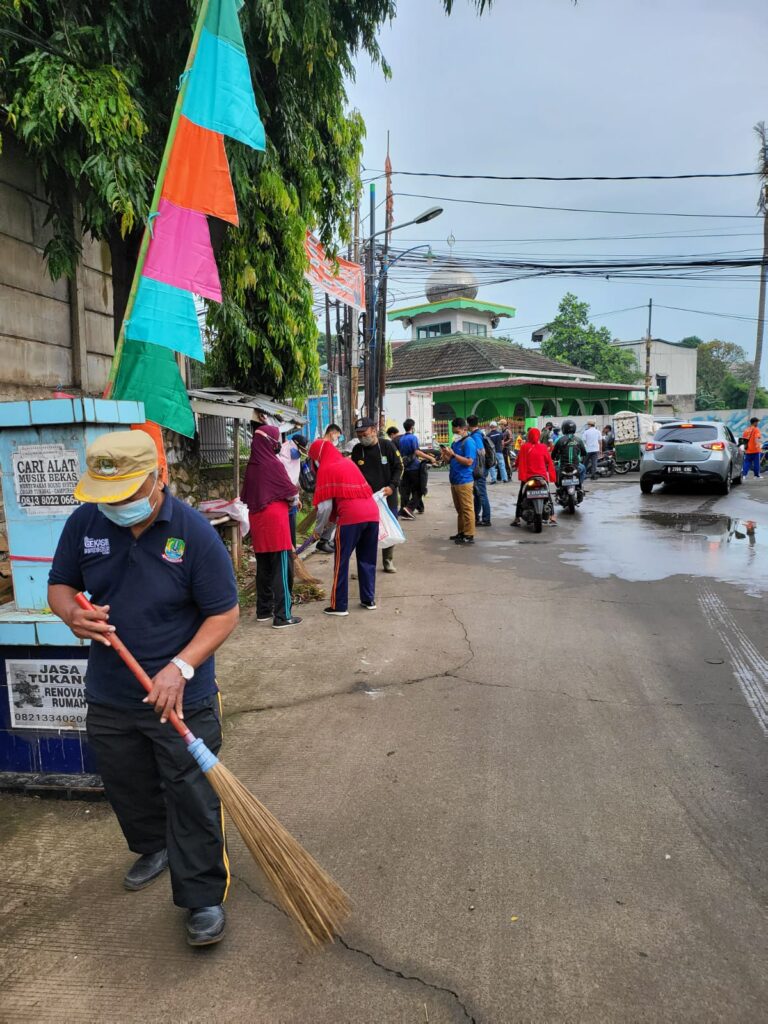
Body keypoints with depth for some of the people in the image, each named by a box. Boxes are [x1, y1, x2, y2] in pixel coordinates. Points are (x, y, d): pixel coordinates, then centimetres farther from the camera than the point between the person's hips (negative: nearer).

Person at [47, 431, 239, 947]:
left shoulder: (194, 531, -19)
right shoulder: (84, 522, -6)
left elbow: (225, 613, -14)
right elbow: (60, 585, 6)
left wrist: (181, 667, -26)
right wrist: (74, 615, -18)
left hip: (182, 698, -5)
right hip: (109, 695, 5)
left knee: (192, 798, 3)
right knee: (127, 787, 24)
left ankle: (203, 898, 23)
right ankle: (154, 848, 53)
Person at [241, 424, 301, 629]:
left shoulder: (252, 465, 4)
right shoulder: (274, 464, -14)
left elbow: (245, 495, 13)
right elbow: (291, 493, -8)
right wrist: (295, 495, 13)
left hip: (257, 520, 7)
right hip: (275, 520, -7)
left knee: (263, 566, 16)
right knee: (282, 567, -2)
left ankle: (263, 610, 25)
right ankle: (282, 616, -2)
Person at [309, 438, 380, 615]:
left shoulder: (325, 469, 4)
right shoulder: (348, 462, 22)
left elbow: (325, 505, -1)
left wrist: (318, 528, 13)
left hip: (350, 516, -6)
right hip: (372, 513, 6)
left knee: (342, 562, 5)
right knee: (367, 560, 17)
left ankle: (339, 606, 8)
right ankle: (369, 600, 23)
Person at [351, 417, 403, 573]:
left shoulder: (387, 446, -4)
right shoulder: (357, 450, 3)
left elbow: (398, 467, 1)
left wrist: (392, 486, -12)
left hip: (388, 496, -1)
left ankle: (388, 561, 20)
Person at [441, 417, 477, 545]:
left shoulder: (469, 442, -10)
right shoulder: (455, 442, 17)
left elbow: (469, 461, -19)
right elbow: (448, 460, 22)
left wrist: (453, 454, -19)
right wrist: (445, 454, 0)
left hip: (464, 481, -9)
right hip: (455, 480, 9)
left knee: (467, 508, -6)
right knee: (459, 509, 14)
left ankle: (469, 535, -4)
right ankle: (461, 532, 21)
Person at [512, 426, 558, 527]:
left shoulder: (524, 447, -7)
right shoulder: (543, 447, -3)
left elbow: (519, 462, -7)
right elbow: (549, 462, -2)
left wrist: (521, 475, 4)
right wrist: (552, 476, 4)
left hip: (527, 477, -1)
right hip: (542, 476, 1)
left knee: (521, 497, 11)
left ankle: (517, 518, 5)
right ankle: (552, 518, 8)